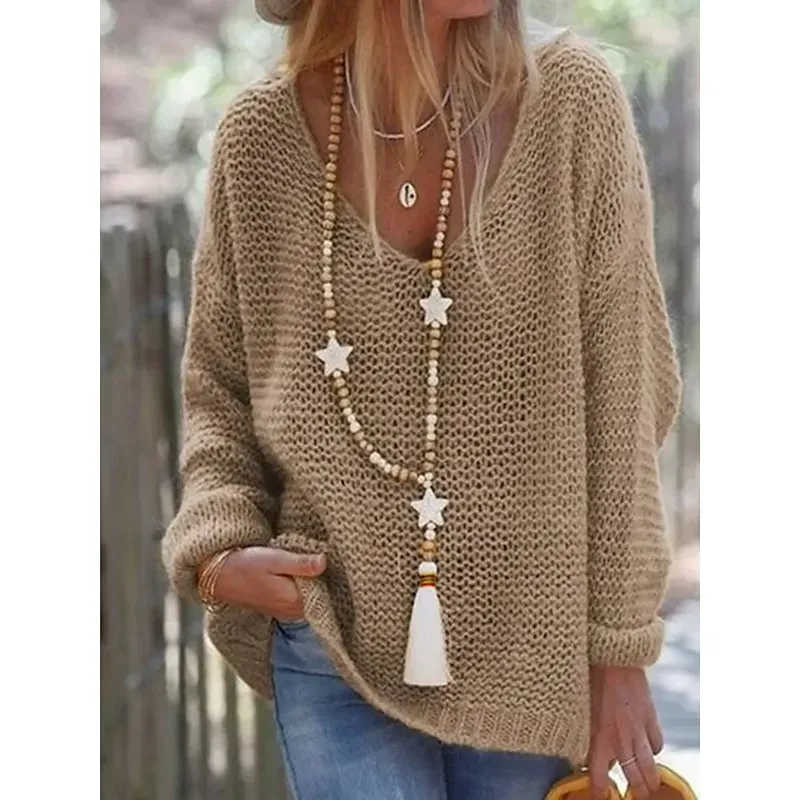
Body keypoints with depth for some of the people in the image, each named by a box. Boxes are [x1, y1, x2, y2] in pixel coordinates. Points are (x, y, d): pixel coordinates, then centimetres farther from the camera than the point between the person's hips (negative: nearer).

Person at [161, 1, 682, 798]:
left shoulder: (570, 101, -8)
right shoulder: (260, 135, -4)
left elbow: (624, 398, -5)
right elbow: (216, 384, 9)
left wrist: (619, 648, -3)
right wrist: (216, 552, -7)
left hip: (532, 650, 0)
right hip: (335, 649, 0)